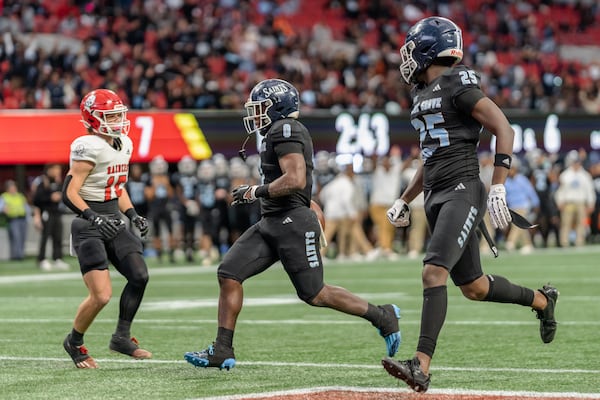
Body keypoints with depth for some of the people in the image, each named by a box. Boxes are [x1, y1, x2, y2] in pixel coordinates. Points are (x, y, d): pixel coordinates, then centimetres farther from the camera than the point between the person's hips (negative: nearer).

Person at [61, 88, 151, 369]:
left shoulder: (123, 145, 10)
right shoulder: (88, 147, -17)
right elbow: (69, 194, -20)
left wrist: (134, 216, 10)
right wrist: (94, 218, -31)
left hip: (114, 223, 8)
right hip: (89, 227, -8)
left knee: (139, 276, -6)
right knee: (101, 295, -12)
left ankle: (122, 337, 8)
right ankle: (74, 343, 12)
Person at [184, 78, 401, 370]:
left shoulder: (285, 130, -13)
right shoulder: (280, 132, 18)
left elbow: (295, 180, -24)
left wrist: (255, 192, -14)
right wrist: (255, 195, 17)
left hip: (292, 223, -10)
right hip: (271, 223, 10)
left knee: (314, 294, -3)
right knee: (229, 273, 0)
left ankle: (382, 316, 12)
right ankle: (222, 351, 1)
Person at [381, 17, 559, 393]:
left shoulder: (458, 84, -10)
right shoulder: (423, 93, 17)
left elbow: (503, 129, -14)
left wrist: (498, 186, -20)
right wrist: (404, 200, 24)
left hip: (462, 192, -9)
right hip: (437, 197, 9)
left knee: (434, 273, -22)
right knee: (474, 287, 14)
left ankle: (422, 366, -27)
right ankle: (542, 300, 38)